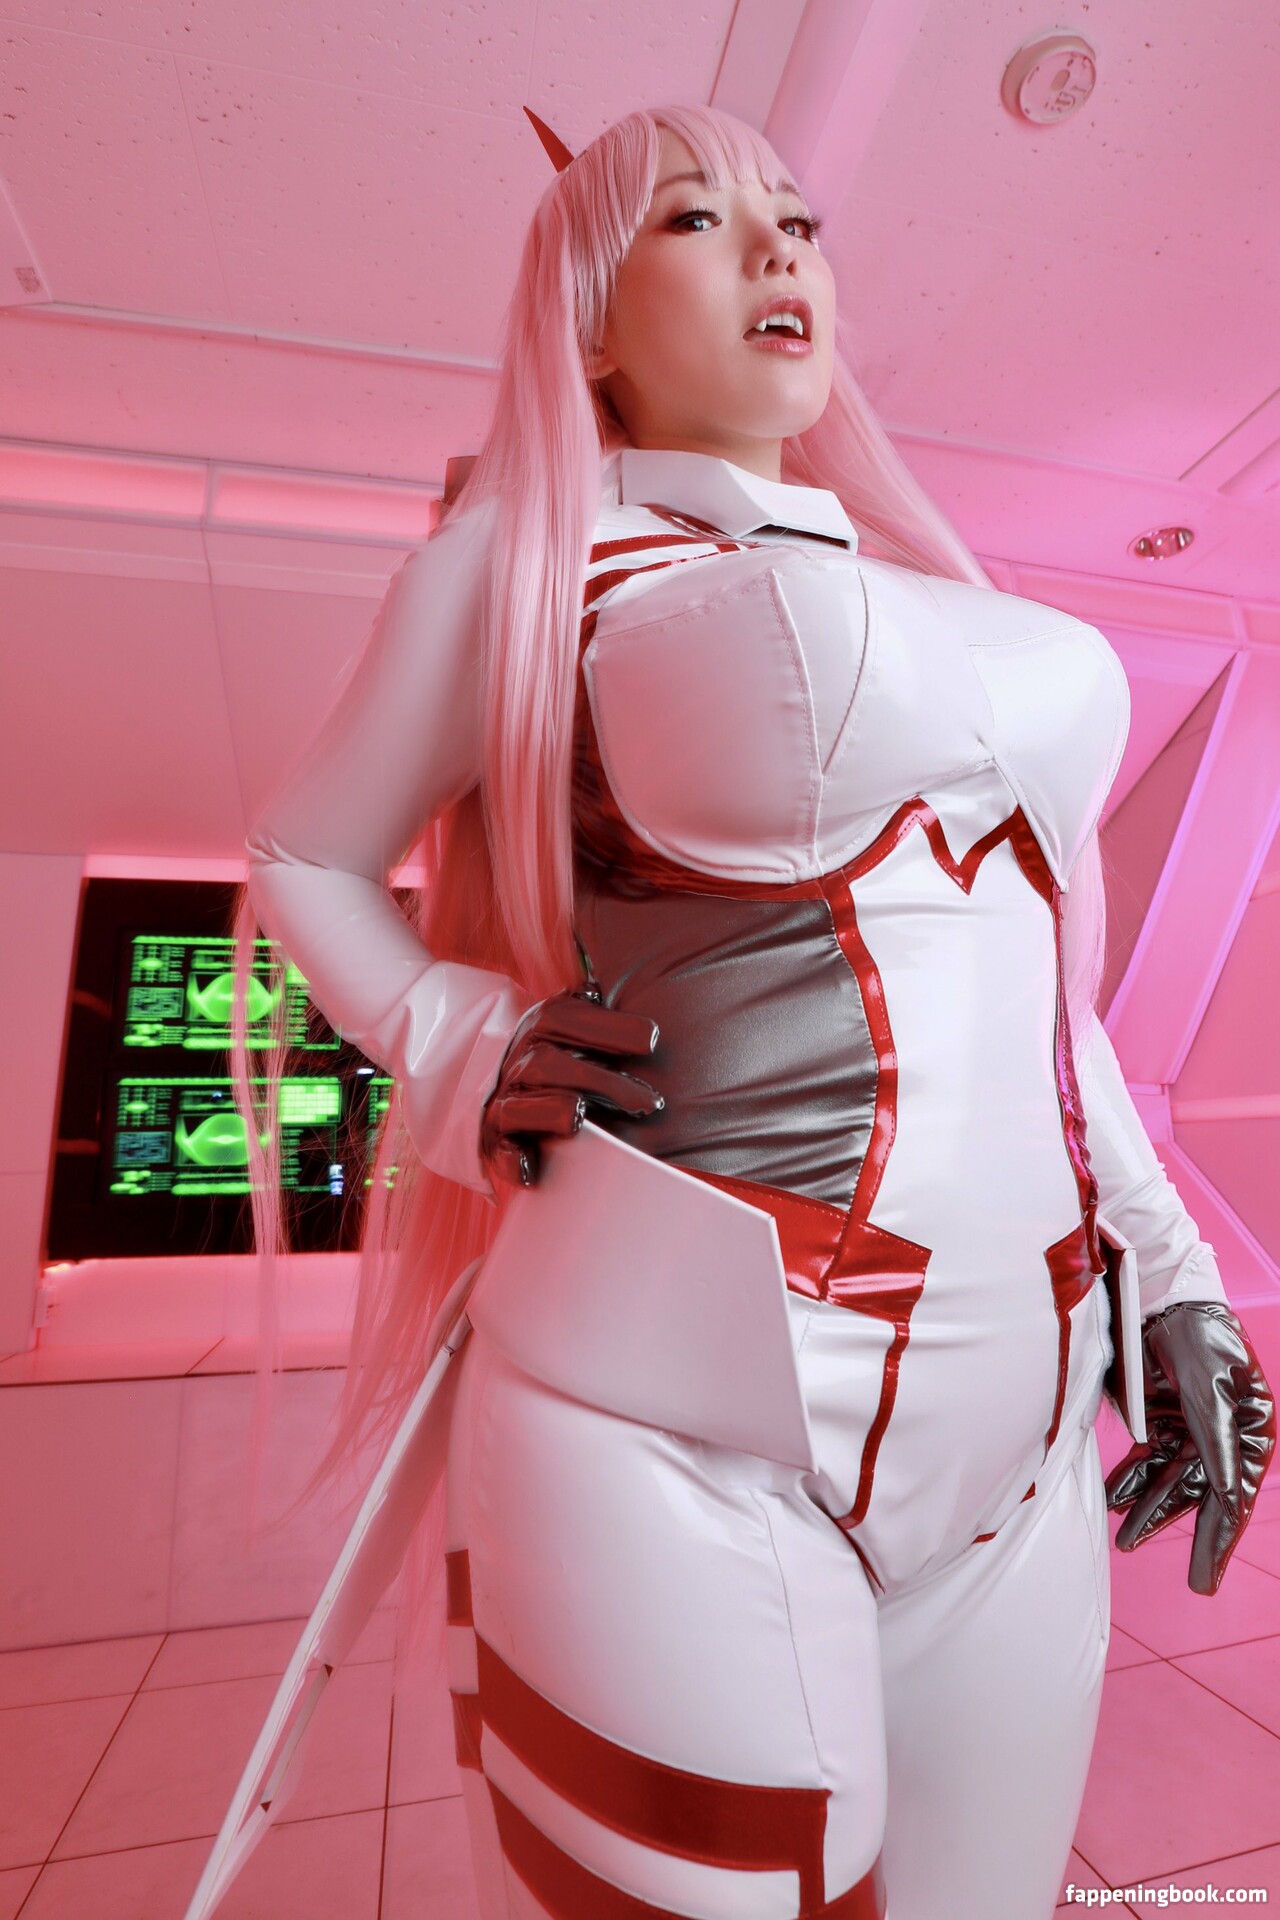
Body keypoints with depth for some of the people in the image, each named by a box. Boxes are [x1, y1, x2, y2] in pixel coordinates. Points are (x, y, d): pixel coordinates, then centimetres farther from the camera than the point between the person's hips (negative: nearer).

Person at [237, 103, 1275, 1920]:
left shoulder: (925, 584, 16)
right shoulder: (530, 555, 2)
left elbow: (1021, 949, 17)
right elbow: (301, 856, 10)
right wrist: (465, 1053, -8)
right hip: (692, 1422, -5)